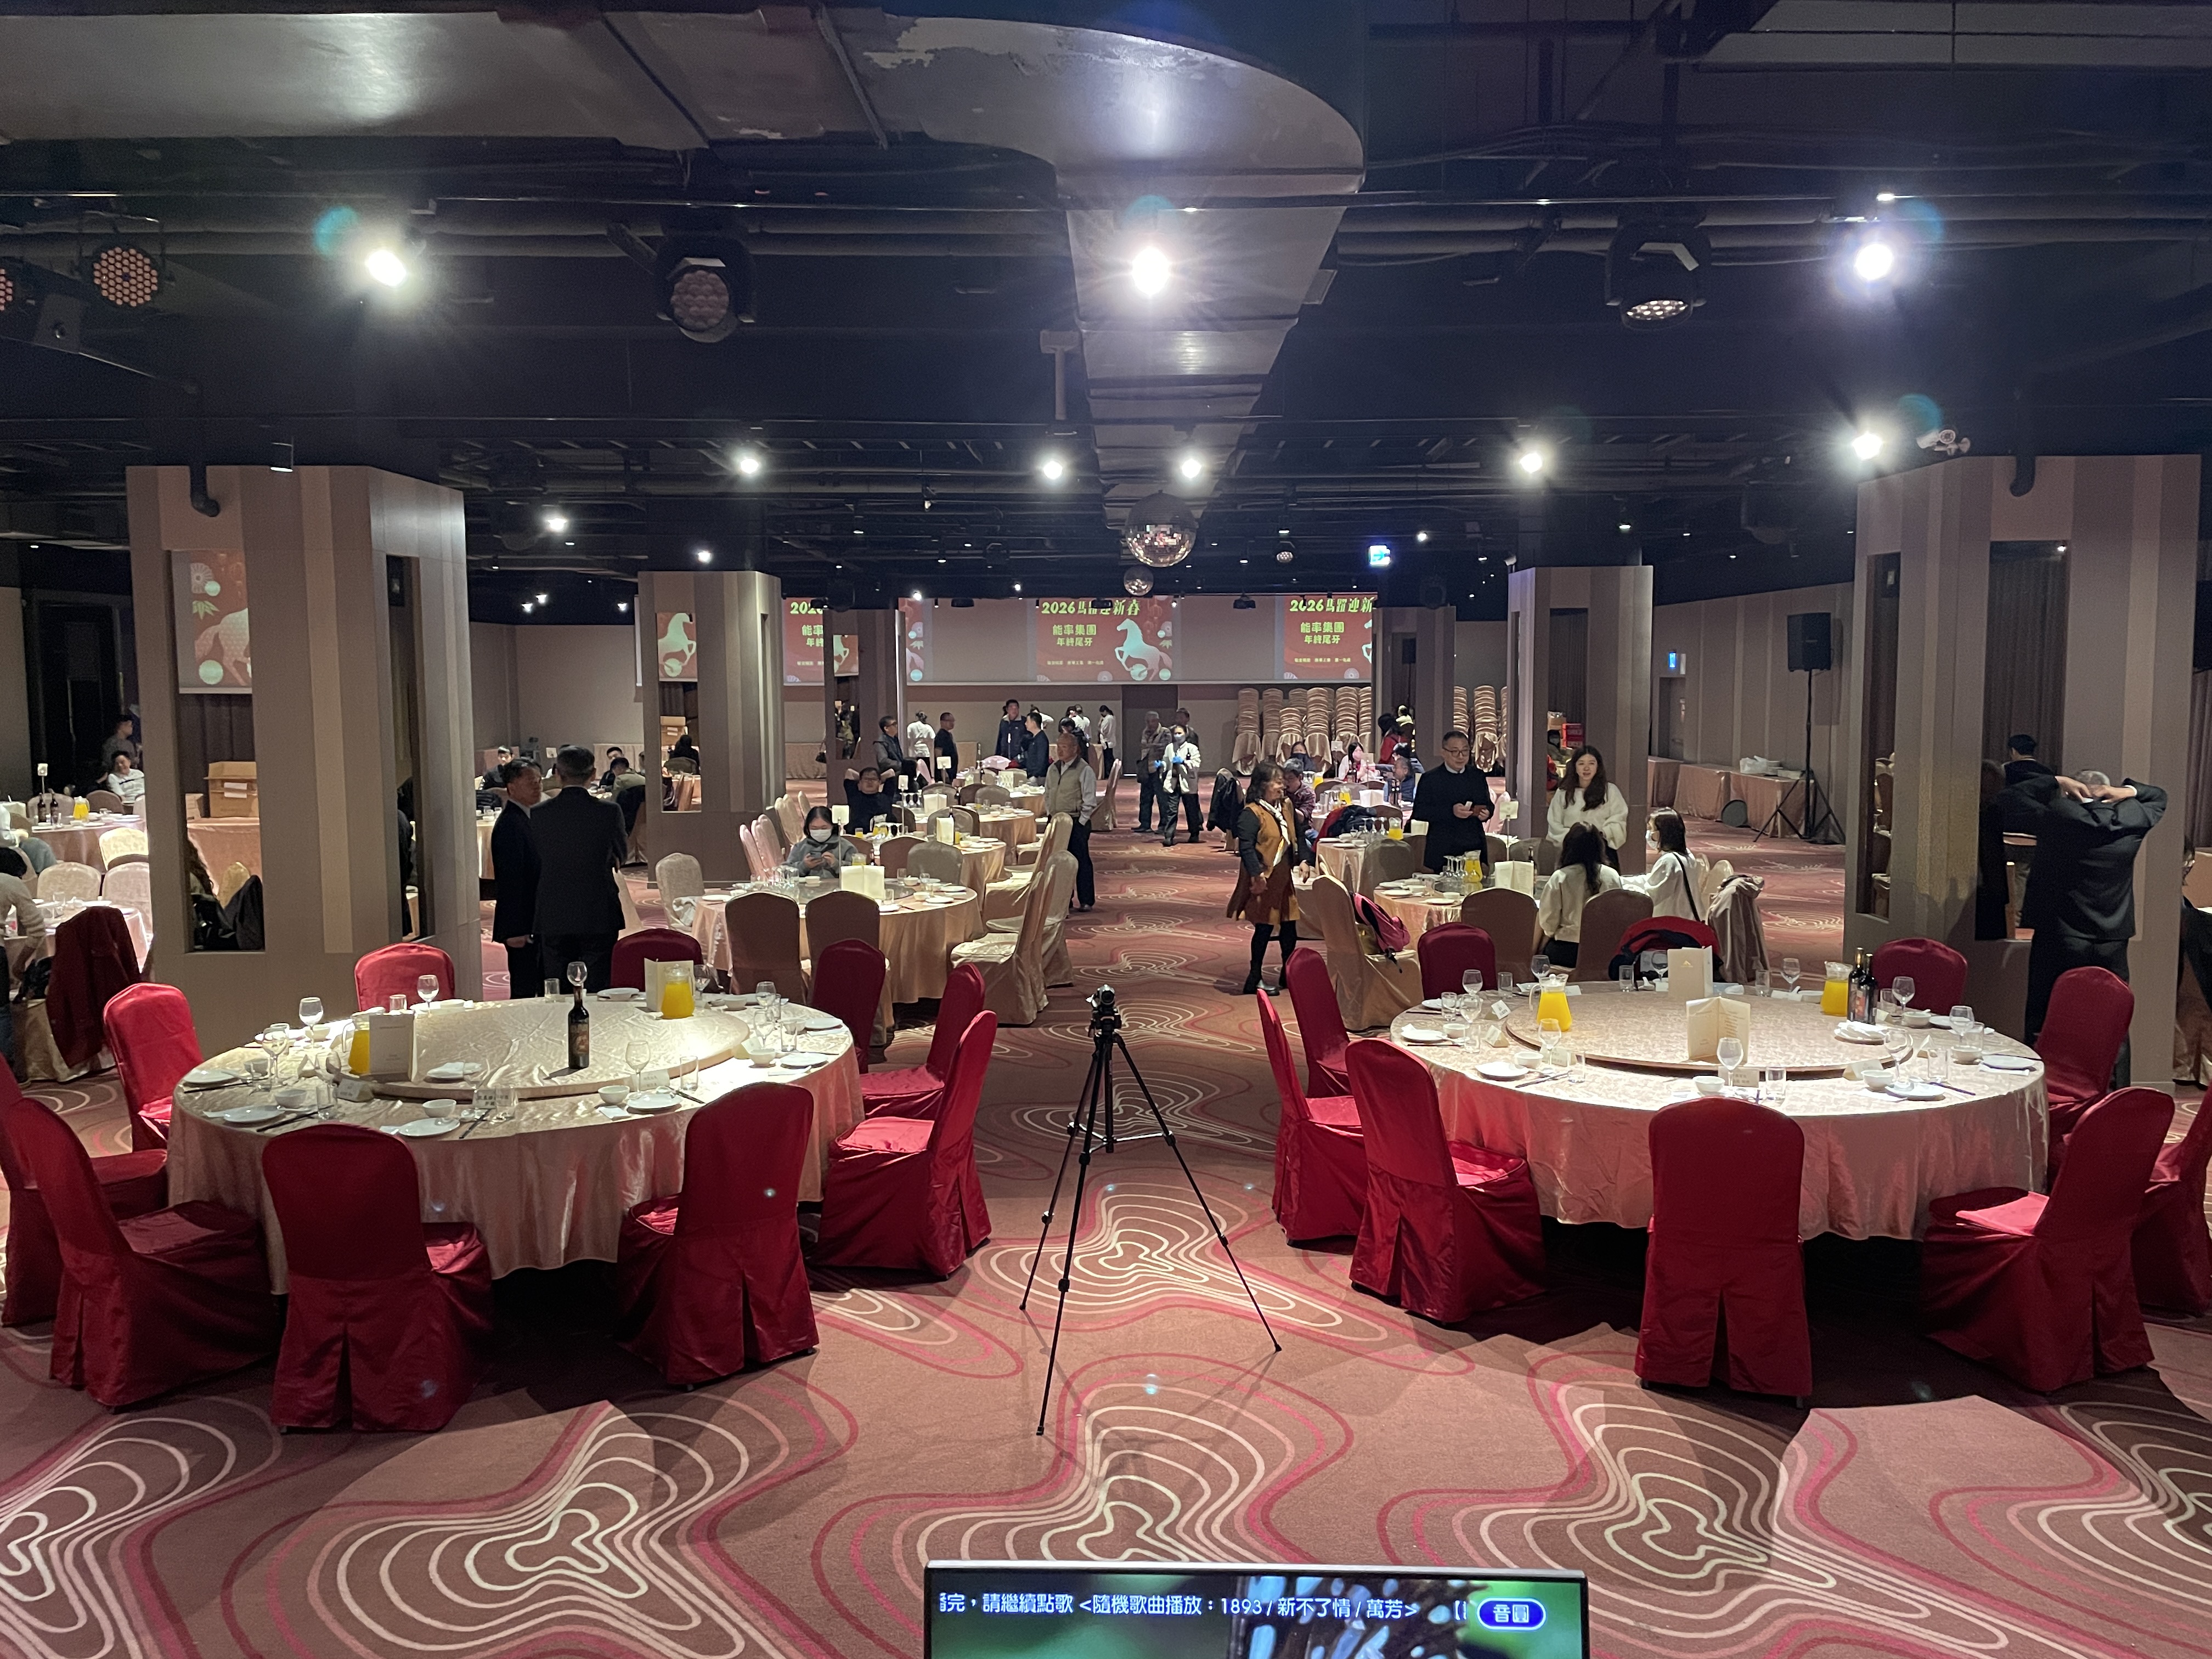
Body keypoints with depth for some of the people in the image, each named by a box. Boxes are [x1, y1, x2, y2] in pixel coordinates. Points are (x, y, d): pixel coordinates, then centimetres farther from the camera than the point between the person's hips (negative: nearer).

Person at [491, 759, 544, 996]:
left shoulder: (527, 817, 13)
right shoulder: (509, 824, -17)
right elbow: (509, 879, -20)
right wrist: (514, 930, -22)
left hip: (536, 923, 10)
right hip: (522, 926, -10)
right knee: (524, 991, -3)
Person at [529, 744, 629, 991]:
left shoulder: (539, 815, -5)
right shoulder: (609, 811, -9)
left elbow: (538, 862, 6)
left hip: (553, 918, 1)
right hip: (599, 916, -1)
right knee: (597, 991, 4)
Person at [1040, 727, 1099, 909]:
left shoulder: (1084, 770, -9)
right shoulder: (1053, 769, 9)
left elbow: (1090, 801, -9)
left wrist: (1080, 822, -12)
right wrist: (1050, 815, 9)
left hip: (1076, 822, -6)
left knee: (1081, 861, 0)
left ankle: (1086, 901, 9)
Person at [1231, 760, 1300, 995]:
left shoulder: (1283, 811, 13)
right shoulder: (1251, 814, -15)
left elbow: (1293, 841, 21)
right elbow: (1246, 847, -22)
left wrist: (1302, 860, 8)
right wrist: (1257, 873, -29)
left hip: (1283, 879, 8)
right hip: (1264, 882, -8)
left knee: (1289, 927, 13)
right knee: (1264, 928, -3)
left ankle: (1289, 974, 27)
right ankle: (1255, 978, 7)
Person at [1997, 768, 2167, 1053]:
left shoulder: (2057, 815, -9)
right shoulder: (2132, 818, 1)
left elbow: (2006, 797, 3)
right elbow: (2159, 797, 23)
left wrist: (2055, 781, 4)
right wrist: (2129, 791, 6)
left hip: (2059, 941, -3)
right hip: (2113, 944, 3)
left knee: (2045, 1027, 3)